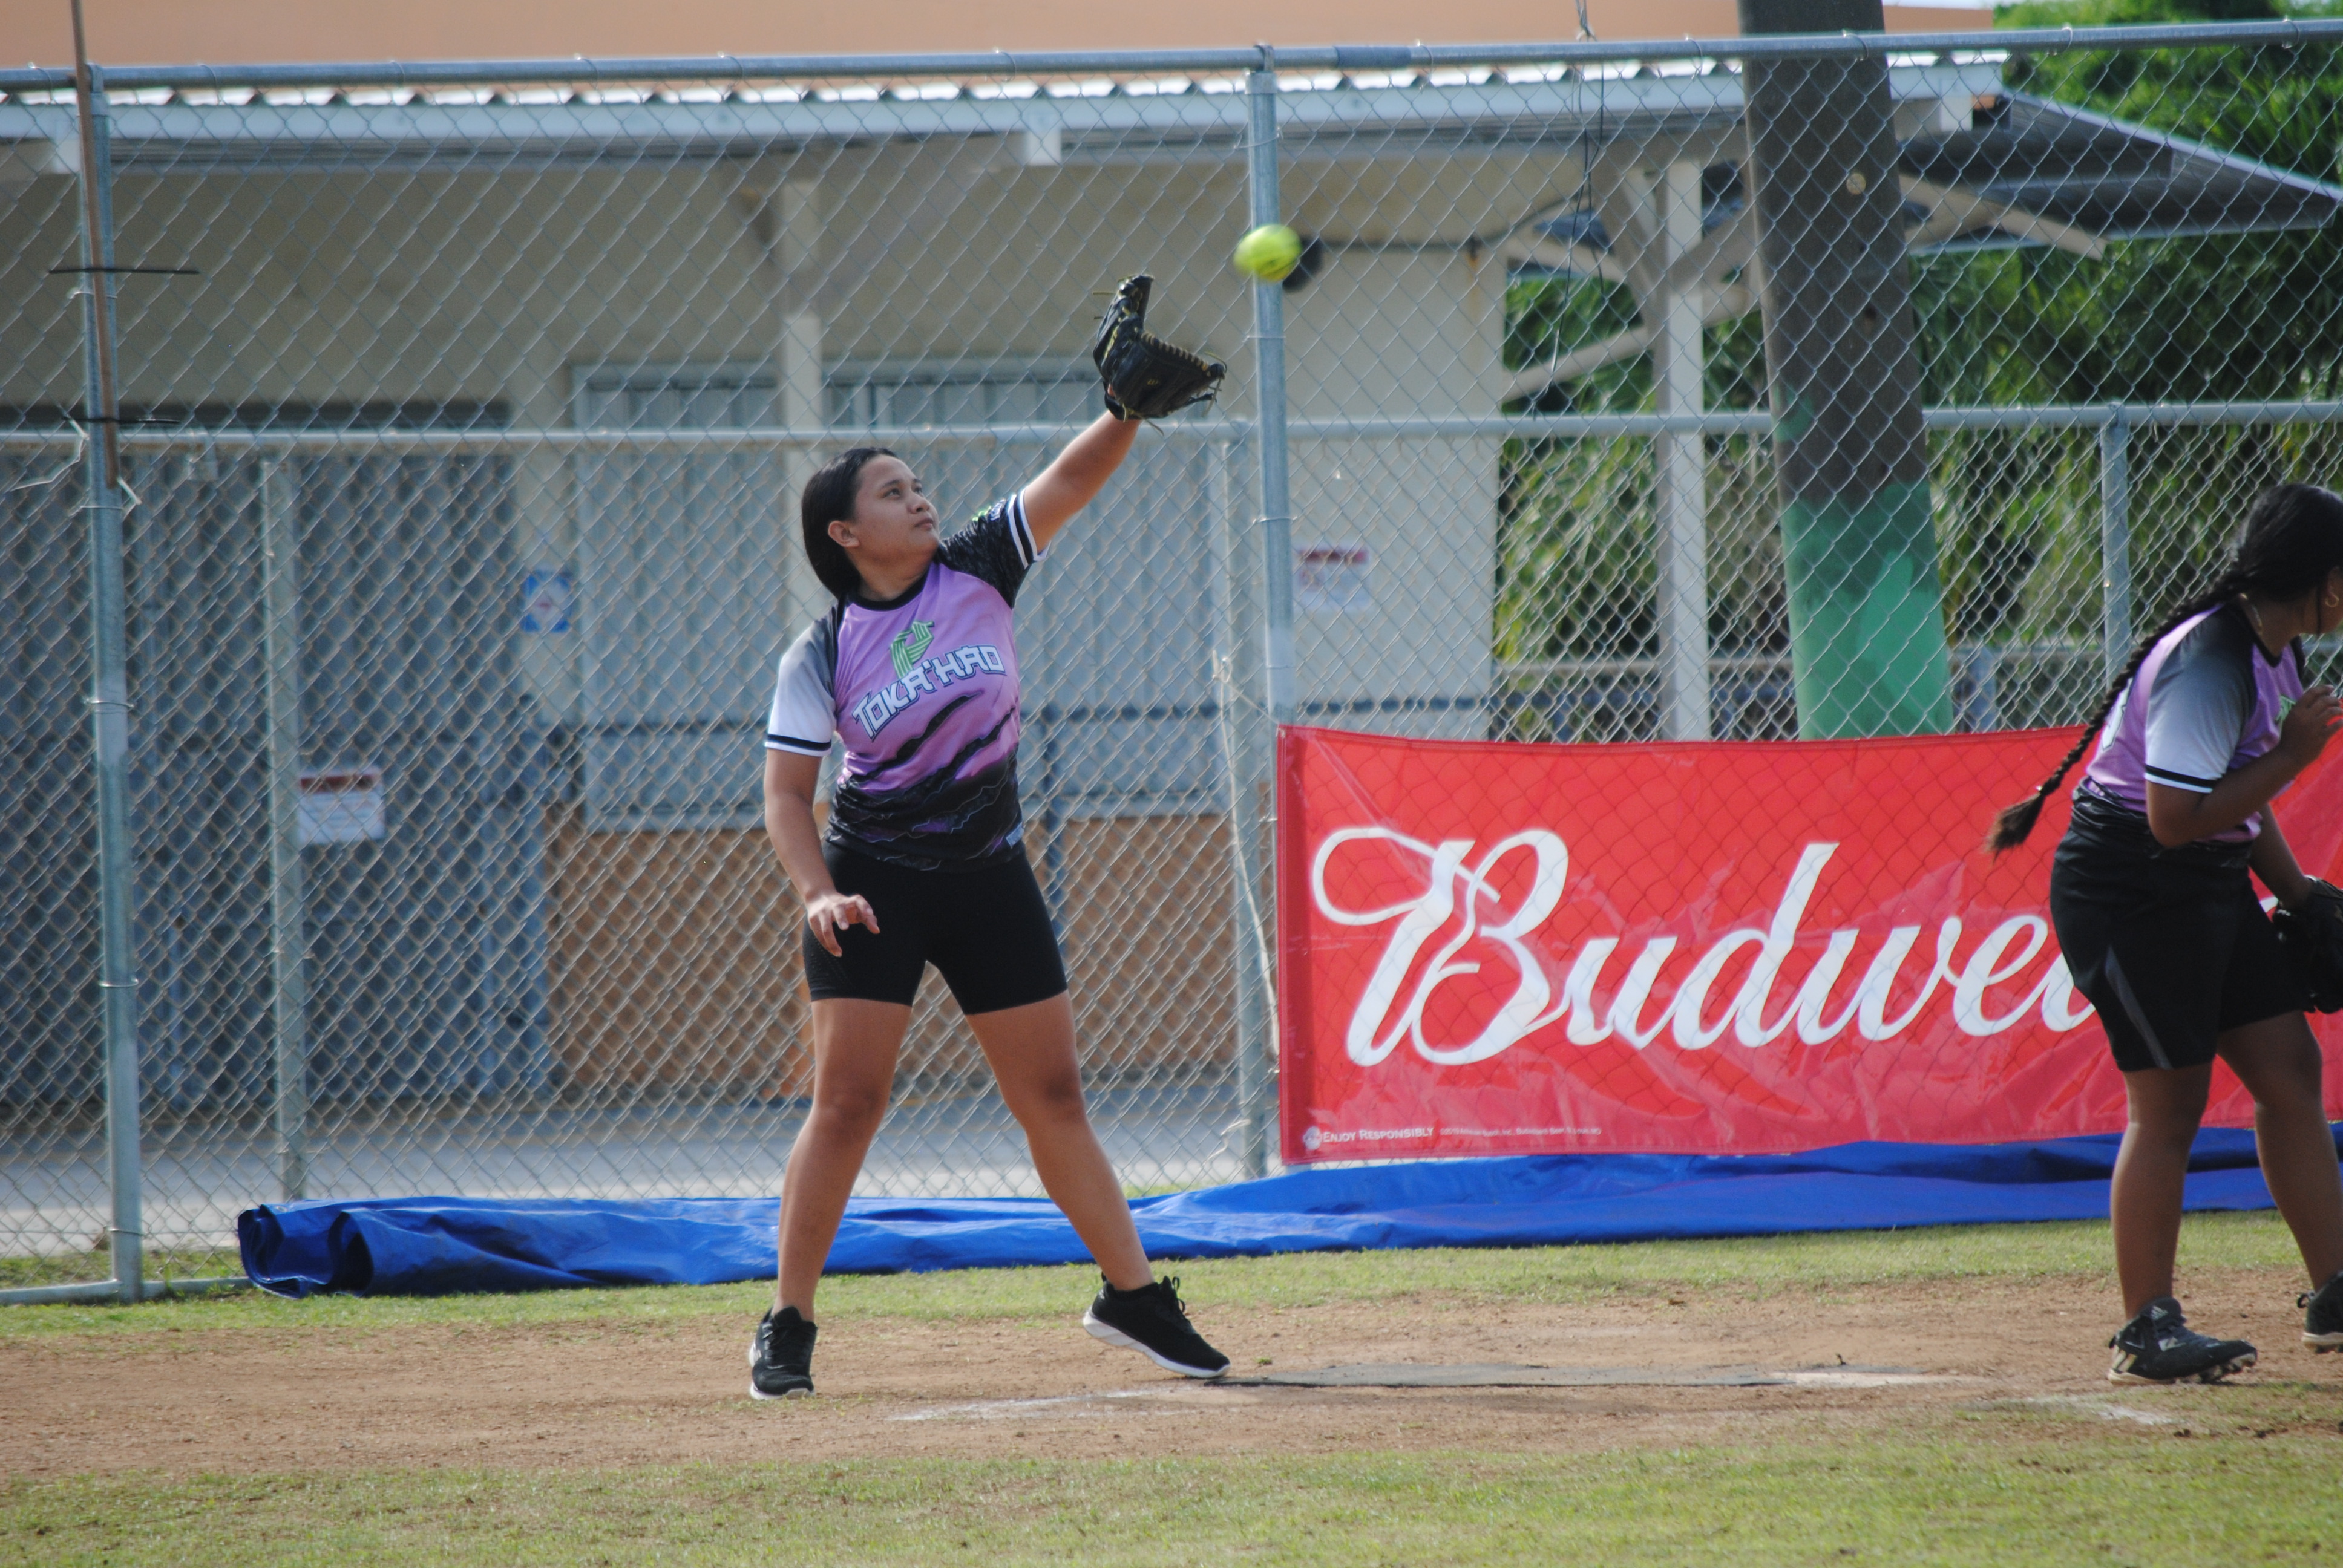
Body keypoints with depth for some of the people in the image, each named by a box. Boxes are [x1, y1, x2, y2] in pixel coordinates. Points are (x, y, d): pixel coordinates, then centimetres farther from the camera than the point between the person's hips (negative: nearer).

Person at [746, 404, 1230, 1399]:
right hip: (876, 881, -3)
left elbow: (1074, 478, -10)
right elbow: (785, 795, -7)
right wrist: (819, 896, -21)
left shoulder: (978, 571, -2)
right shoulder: (822, 656, -8)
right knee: (849, 1099, -9)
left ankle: (1132, 1295, 14)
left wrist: (1128, 411, -28)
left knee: (1053, 1093, 6)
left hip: (990, 874, 3)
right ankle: (787, 1327, -3)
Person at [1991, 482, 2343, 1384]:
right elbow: (2178, 818, -30)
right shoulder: (2208, 666, -24)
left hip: (2210, 888, 10)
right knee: (2170, 1101, -7)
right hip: (2131, 893, -10)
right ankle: (2146, 1332, 1)